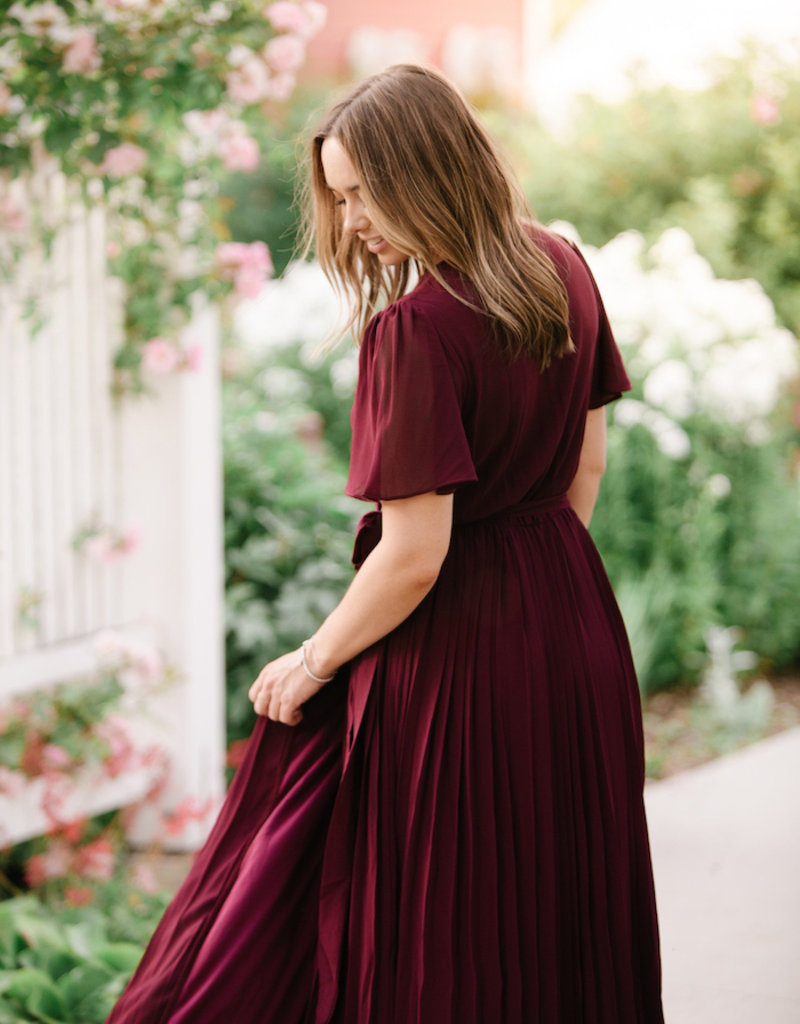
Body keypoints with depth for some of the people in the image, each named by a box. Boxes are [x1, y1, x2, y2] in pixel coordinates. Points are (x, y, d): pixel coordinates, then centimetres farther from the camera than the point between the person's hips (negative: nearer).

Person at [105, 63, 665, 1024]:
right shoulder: (564, 270, 1)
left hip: (452, 635, -8)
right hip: (574, 622, 8)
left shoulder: (415, 328, -23)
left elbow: (414, 555, -23)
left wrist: (315, 661, -9)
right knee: (556, 905, 18)